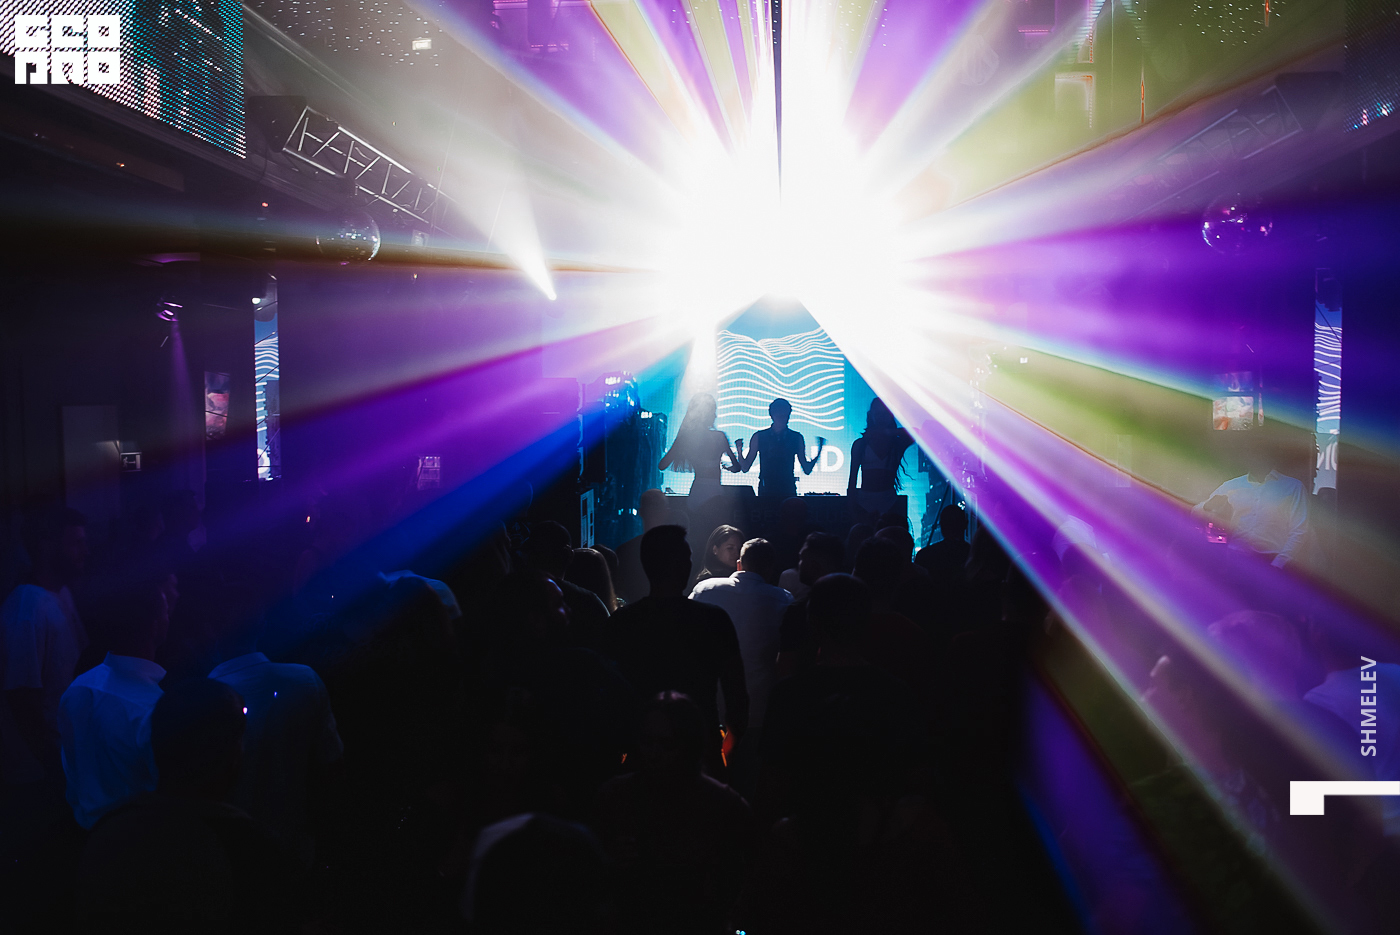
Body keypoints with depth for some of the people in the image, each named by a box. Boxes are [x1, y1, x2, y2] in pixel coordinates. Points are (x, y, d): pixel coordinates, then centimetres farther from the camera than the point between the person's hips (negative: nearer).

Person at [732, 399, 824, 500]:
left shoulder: (796, 438, 6)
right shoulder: (759, 437, 4)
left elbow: (807, 470, 8)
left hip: (788, 491, 1)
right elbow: (745, 467, 5)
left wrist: (819, 450, -3)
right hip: (766, 491, -1)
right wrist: (739, 450, -12)